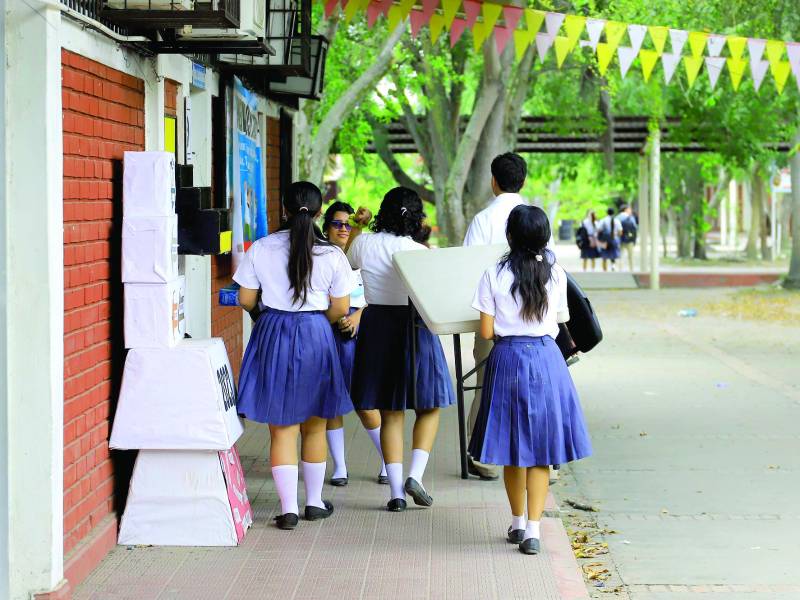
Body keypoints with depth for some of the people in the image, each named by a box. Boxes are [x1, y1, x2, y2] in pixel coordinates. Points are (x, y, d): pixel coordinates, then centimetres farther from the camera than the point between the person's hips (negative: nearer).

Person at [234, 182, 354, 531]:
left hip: (273, 333, 0)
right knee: (314, 426, 16)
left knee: (281, 428, 4)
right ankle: (314, 502, 25)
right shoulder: (332, 255, -5)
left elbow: (246, 299, -1)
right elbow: (340, 308, -3)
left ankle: (289, 508, -1)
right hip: (316, 336, 0)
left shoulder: (261, 249, -5)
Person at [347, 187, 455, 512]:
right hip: (413, 327, -3)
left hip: (375, 327, 3)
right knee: (429, 406, 13)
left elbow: (347, 263, 21)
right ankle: (415, 476, -4)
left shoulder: (364, 244, -2)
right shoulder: (418, 252, -12)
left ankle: (396, 491, 4)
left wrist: (357, 227, 24)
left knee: (390, 412, 9)